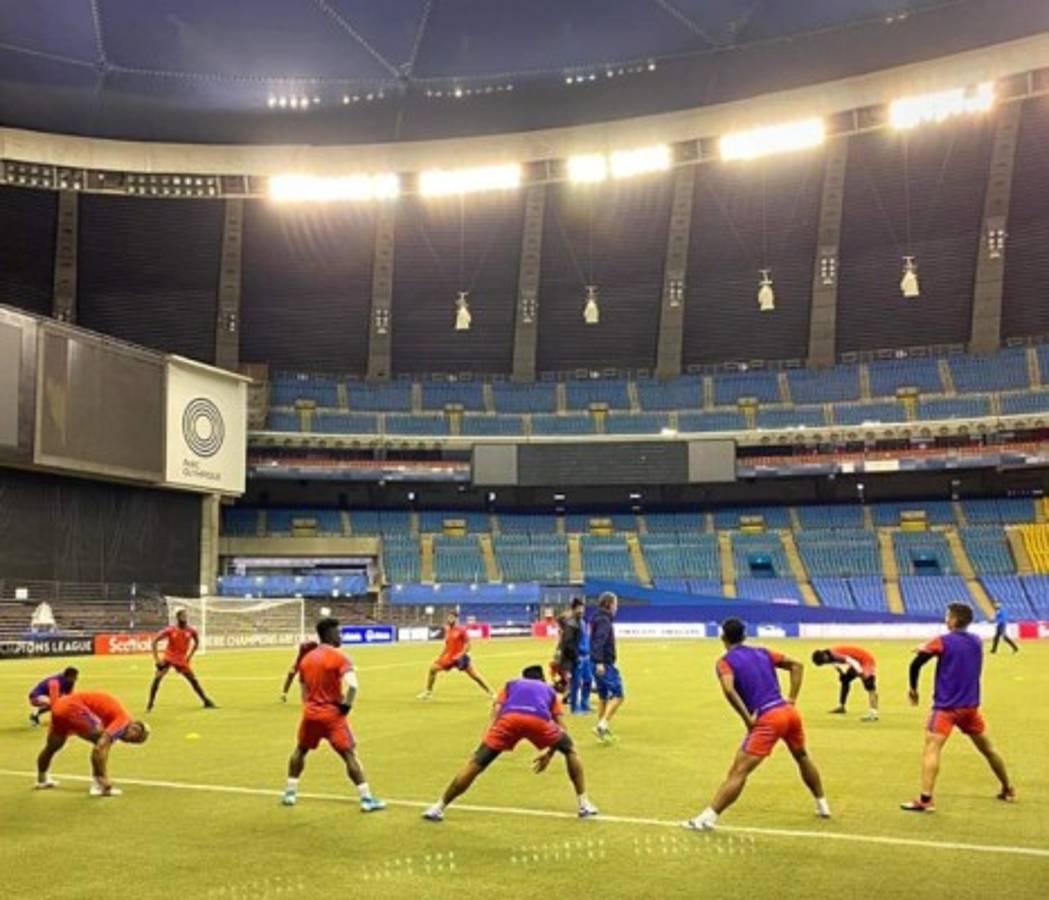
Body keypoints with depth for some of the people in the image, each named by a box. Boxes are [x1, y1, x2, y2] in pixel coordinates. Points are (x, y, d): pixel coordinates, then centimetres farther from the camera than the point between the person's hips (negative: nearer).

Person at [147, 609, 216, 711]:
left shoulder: (191, 631, -9)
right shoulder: (170, 630, -16)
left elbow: (197, 642, 12)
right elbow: (155, 641, -12)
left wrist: (189, 656, 7)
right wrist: (156, 658, -16)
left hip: (182, 660, 2)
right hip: (168, 658, -2)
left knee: (193, 680, 3)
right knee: (157, 679, -16)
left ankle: (207, 702, 13)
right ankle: (150, 705, -3)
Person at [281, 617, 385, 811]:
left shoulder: (306, 658, 10)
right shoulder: (339, 657, -11)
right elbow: (352, 686, -24)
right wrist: (345, 707, -11)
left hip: (310, 713, 5)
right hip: (333, 714, -5)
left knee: (300, 750, 26)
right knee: (350, 755, -3)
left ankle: (290, 793, 28)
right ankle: (367, 798, -5)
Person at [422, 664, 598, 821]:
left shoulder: (511, 685, 39)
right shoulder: (549, 690, 40)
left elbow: (496, 710, 20)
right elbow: (561, 728, 30)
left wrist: (486, 745, 16)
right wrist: (549, 753, 42)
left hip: (509, 718, 0)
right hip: (539, 719, 0)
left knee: (476, 762, 9)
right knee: (569, 749, 27)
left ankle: (438, 808, 10)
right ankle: (584, 805, 24)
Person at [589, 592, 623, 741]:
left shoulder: (599, 619, 16)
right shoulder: (604, 620, -13)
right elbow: (599, 641, -24)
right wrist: (600, 662, -31)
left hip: (599, 663, 10)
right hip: (604, 664, -10)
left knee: (603, 696, 15)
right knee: (618, 695, -9)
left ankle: (602, 727, 19)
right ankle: (603, 724, -16)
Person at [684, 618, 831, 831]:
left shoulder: (725, 662, 0)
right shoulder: (762, 653, 17)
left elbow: (729, 689, -20)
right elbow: (797, 665, 17)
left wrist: (748, 719, -12)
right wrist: (792, 699, 13)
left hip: (767, 719, -6)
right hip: (788, 711, 6)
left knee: (738, 772, -8)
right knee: (802, 757, 31)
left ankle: (708, 818, -13)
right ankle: (822, 806, 44)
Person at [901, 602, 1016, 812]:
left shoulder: (943, 641, -11)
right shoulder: (976, 642, 7)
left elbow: (916, 663, -17)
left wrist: (913, 688, -2)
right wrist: (927, 649, 16)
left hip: (946, 706, -6)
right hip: (970, 706, 6)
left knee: (932, 748, -13)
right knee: (987, 748, 21)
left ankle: (925, 800, -25)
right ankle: (1008, 789, 37)